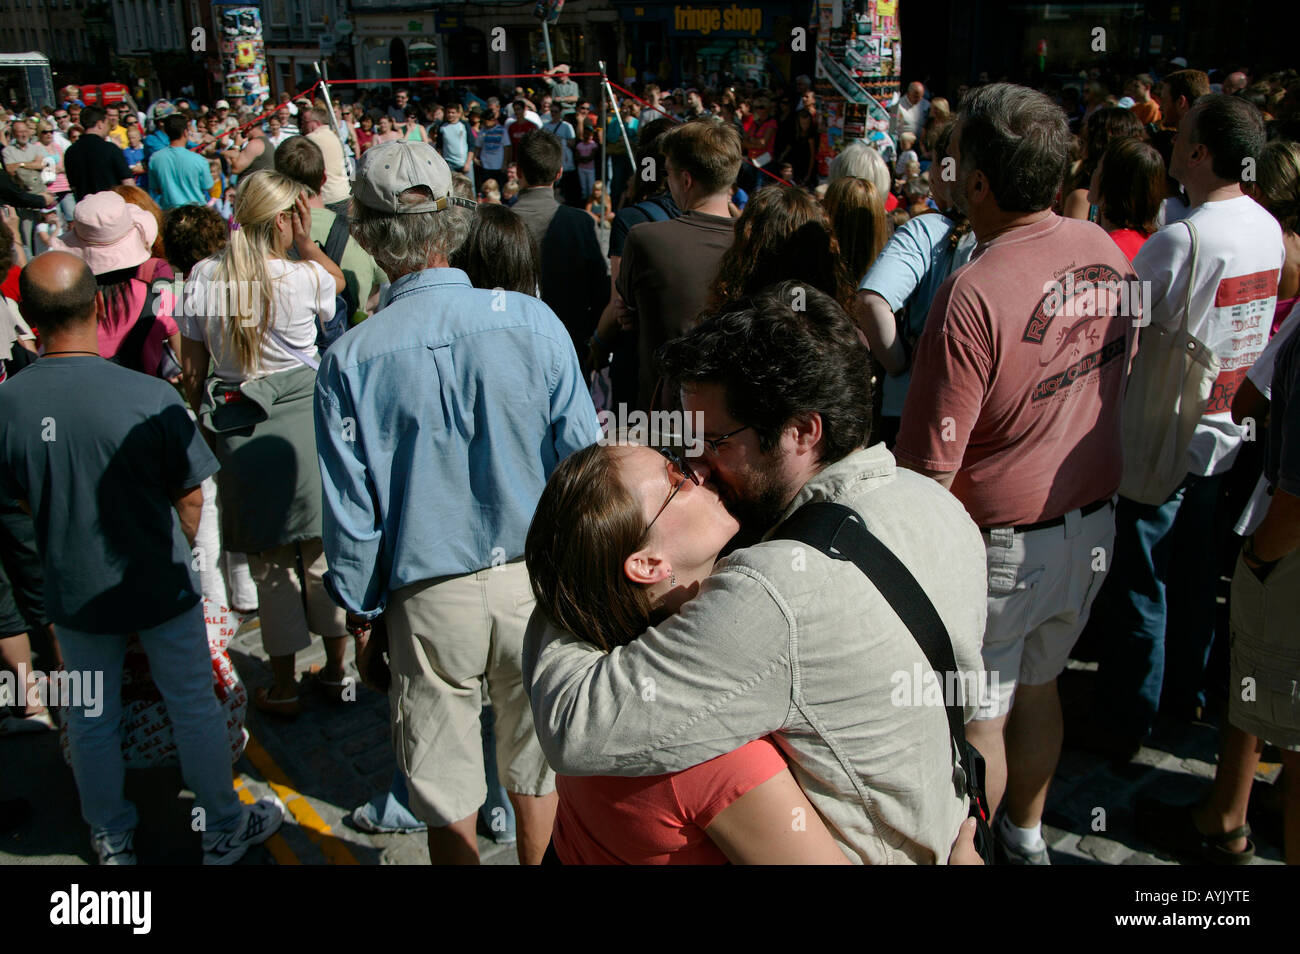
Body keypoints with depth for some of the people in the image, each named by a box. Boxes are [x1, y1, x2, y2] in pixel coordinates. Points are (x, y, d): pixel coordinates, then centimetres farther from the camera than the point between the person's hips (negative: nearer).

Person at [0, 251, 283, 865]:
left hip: (75, 591, 3)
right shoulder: (150, 397, -23)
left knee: (91, 720, 20)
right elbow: (190, 498, -13)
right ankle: (224, 829, 31)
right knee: (193, 706, 15)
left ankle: (112, 840, 38)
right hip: (159, 585, -2)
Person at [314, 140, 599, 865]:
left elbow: (351, 507, -6)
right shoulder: (532, 321, -11)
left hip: (430, 594, -1)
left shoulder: (350, 360, -13)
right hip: (536, 578, 2)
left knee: (445, 780, 18)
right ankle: (537, 859, 43)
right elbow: (582, 455, -5)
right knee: (535, 750, 23)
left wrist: (357, 601, 11)